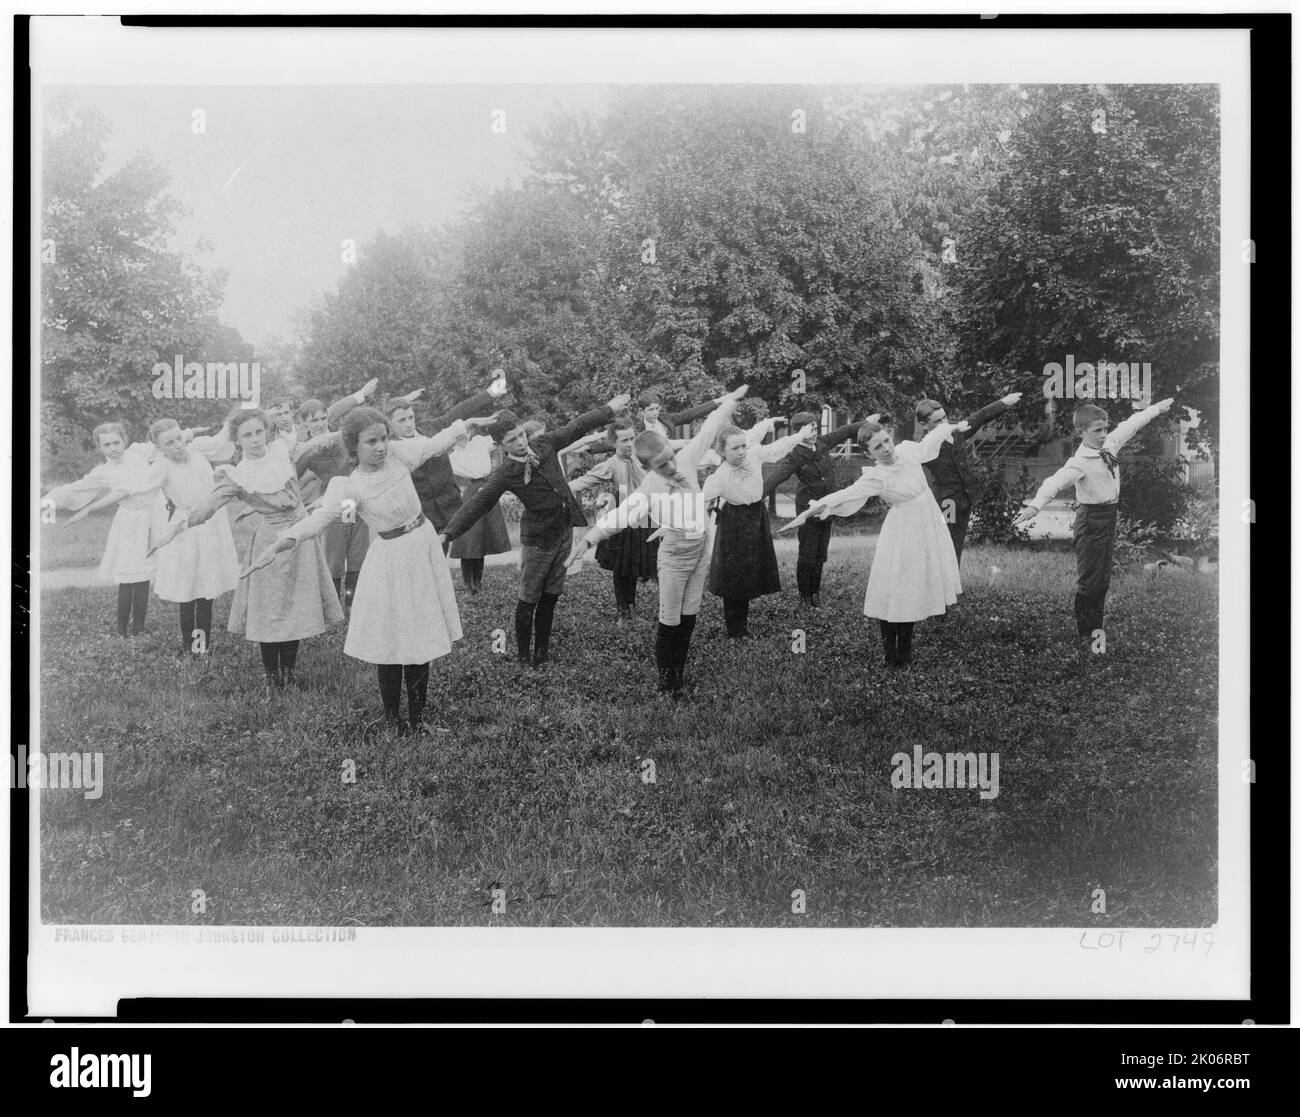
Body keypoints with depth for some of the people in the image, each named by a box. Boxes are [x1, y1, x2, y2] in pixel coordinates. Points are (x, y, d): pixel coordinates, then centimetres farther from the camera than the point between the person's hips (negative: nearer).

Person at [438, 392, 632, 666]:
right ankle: (525, 658, 15)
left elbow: (575, 427, 10)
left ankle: (542, 651, 23)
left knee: (550, 597, 11)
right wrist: (449, 533, -30)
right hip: (538, 538, -5)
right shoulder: (505, 474, -17)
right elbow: (477, 504, -21)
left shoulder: (544, 445, -2)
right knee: (528, 600, 2)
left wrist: (609, 409, 19)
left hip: (564, 531, 5)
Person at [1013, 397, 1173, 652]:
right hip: (1091, 519, -8)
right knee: (1089, 580, -4)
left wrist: (1157, 408, 31)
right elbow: (1056, 482, -35)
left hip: (1110, 516, 8)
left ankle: (1096, 628, 25)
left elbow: (1130, 425, 19)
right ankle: (1082, 636, 3)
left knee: (1103, 579, 14)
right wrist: (1035, 505, -52)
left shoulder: (1110, 445, 3)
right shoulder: (1080, 462, -20)